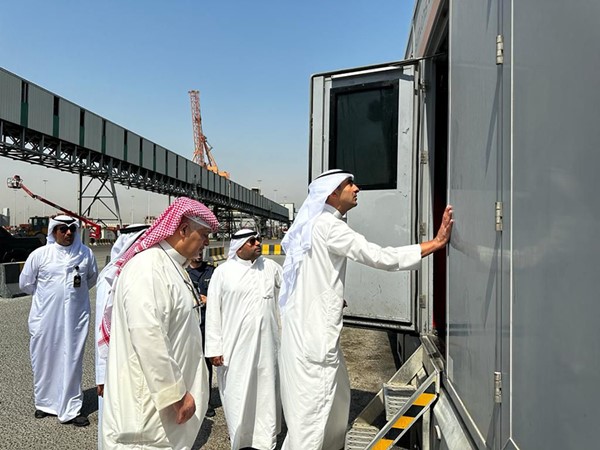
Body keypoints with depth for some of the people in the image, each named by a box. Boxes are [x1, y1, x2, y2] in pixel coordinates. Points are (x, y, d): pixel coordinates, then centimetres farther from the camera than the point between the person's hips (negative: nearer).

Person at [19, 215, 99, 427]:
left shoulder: (86, 254, -2)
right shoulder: (39, 255, -5)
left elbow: (92, 278, 14)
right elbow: (25, 283, 6)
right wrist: (46, 295, 11)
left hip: (75, 318, 0)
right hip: (45, 318, 0)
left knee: (72, 362, 4)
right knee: (45, 360, 13)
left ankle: (71, 409, 15)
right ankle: (44, 403, 35)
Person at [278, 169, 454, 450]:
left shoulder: (318, 224, 15)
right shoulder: (328, 226, -16)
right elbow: (380, 257, -21)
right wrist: (436, 243, -16)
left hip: (314, 326, 10)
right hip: (313, 330, -10)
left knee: (337, 394, 22)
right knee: (313, 403, -1)